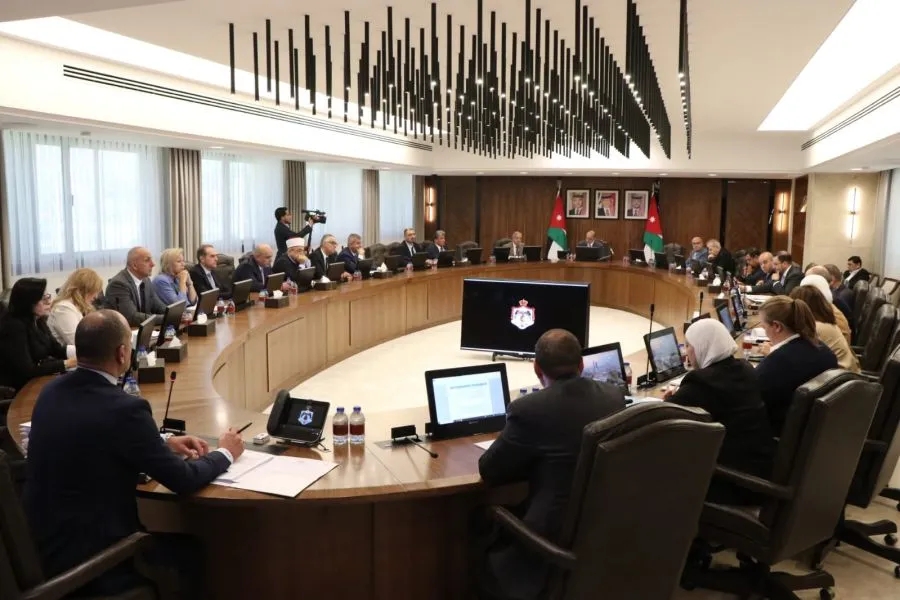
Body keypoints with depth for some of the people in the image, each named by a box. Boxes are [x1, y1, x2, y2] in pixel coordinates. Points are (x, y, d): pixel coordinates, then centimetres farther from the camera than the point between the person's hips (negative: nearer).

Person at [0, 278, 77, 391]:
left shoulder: (38, 321, 3)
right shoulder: (13, 327, -22)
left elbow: (56, 349, 8)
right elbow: (26, 370, -26)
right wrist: (66, 363, -24)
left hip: (39, 380, 8)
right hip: (19, 389, -8)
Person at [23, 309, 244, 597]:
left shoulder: (52, 391, -1)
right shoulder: (124, 408, -25)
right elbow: (183, 480, -16)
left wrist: (164, 445, 14)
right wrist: (225, 453, 2)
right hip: (87, 557, -8)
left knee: (176, 540, 21)